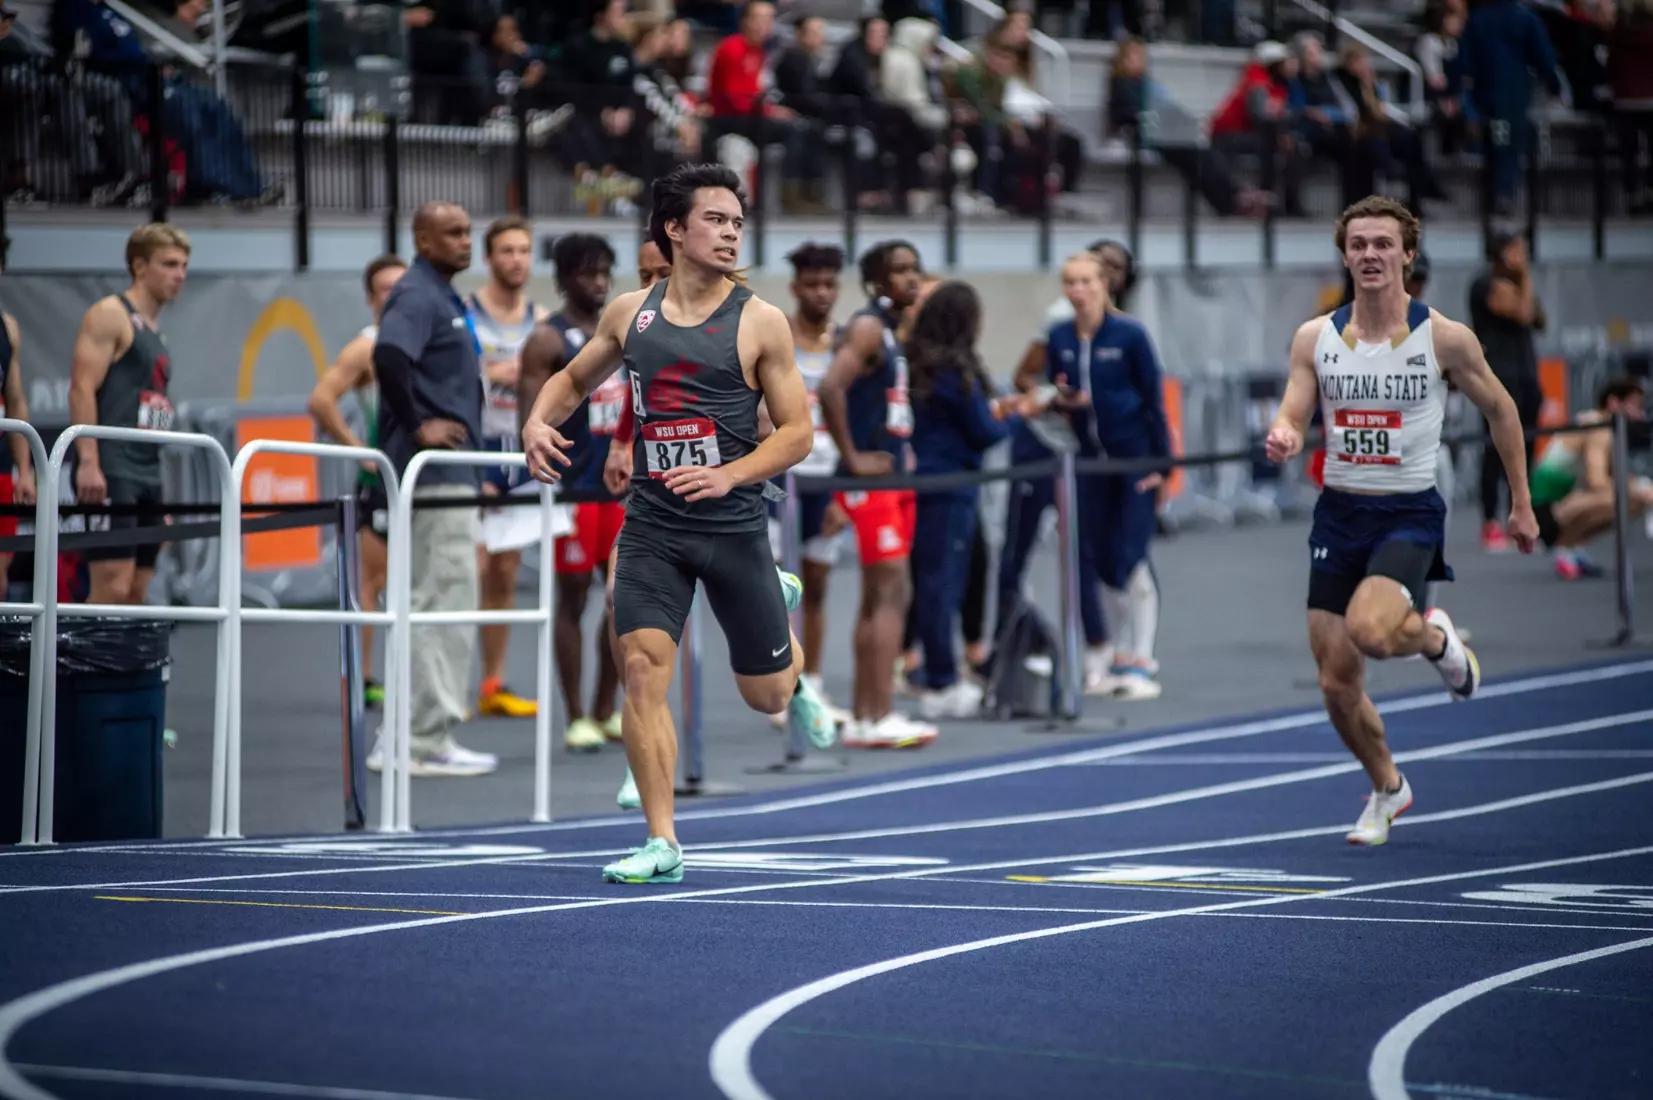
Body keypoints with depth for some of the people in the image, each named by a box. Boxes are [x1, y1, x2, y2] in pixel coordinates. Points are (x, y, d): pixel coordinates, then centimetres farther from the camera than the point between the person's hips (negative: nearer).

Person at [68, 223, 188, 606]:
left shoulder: (155, 333, 23)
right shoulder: (109, 315, -2)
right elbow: (81, 388, -13)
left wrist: (159, 498, 22)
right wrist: (88, 462, -24)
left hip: (146, 478, 9)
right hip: (110, 475, -9)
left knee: (136, 593, 5)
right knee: (112, 587, -17)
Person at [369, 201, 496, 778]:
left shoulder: (441, 297, 18)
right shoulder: (417, 295, -12)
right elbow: (388, 356, -29)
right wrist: (418, 426, -23)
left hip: (450, 472, 10)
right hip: (434, 471, -10)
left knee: (428, 604, 13)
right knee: (444, 602, -8)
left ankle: (405, 738, 18)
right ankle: (428, 741, -6)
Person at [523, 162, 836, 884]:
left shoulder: (760, 323, -4)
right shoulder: (630, 312, 5)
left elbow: (797, 432, -3)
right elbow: (575, 378, 21)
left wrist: (731, 475, -18)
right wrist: (538, 421, 0)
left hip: (732, 526, -2)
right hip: (651, 523, 2)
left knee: (766, 695, 10)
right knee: (642, 669, -14)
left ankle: (786, 624, 48)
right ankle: (663, 845, -7)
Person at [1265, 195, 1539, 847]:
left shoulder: (1444, 338, -6)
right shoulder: (1314, 338, 1)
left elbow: (1499, 409, 6)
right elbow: (1292, 416, 1)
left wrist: (1522, 504, 9)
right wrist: (1283, 439, -24)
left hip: (1410, 512, -3)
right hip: (1338, 514, 3)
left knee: (1371, 631, -31)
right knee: (1337, 684, 4)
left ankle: (1434, 635, 6)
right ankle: (1387, 788, 31)